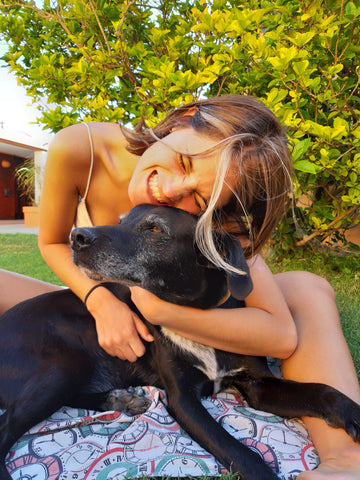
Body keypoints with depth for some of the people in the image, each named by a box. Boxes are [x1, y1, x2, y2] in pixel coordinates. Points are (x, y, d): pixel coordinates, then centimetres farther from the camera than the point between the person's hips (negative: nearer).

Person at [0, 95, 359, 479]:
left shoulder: (211, 218, -31)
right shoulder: (77, 149, -27)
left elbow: (282, 336, -33)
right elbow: (52, 243, -11)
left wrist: (158, 309, -40)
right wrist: (101, 302, -30)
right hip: (97, 310, 2)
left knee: (308, 290, -23)